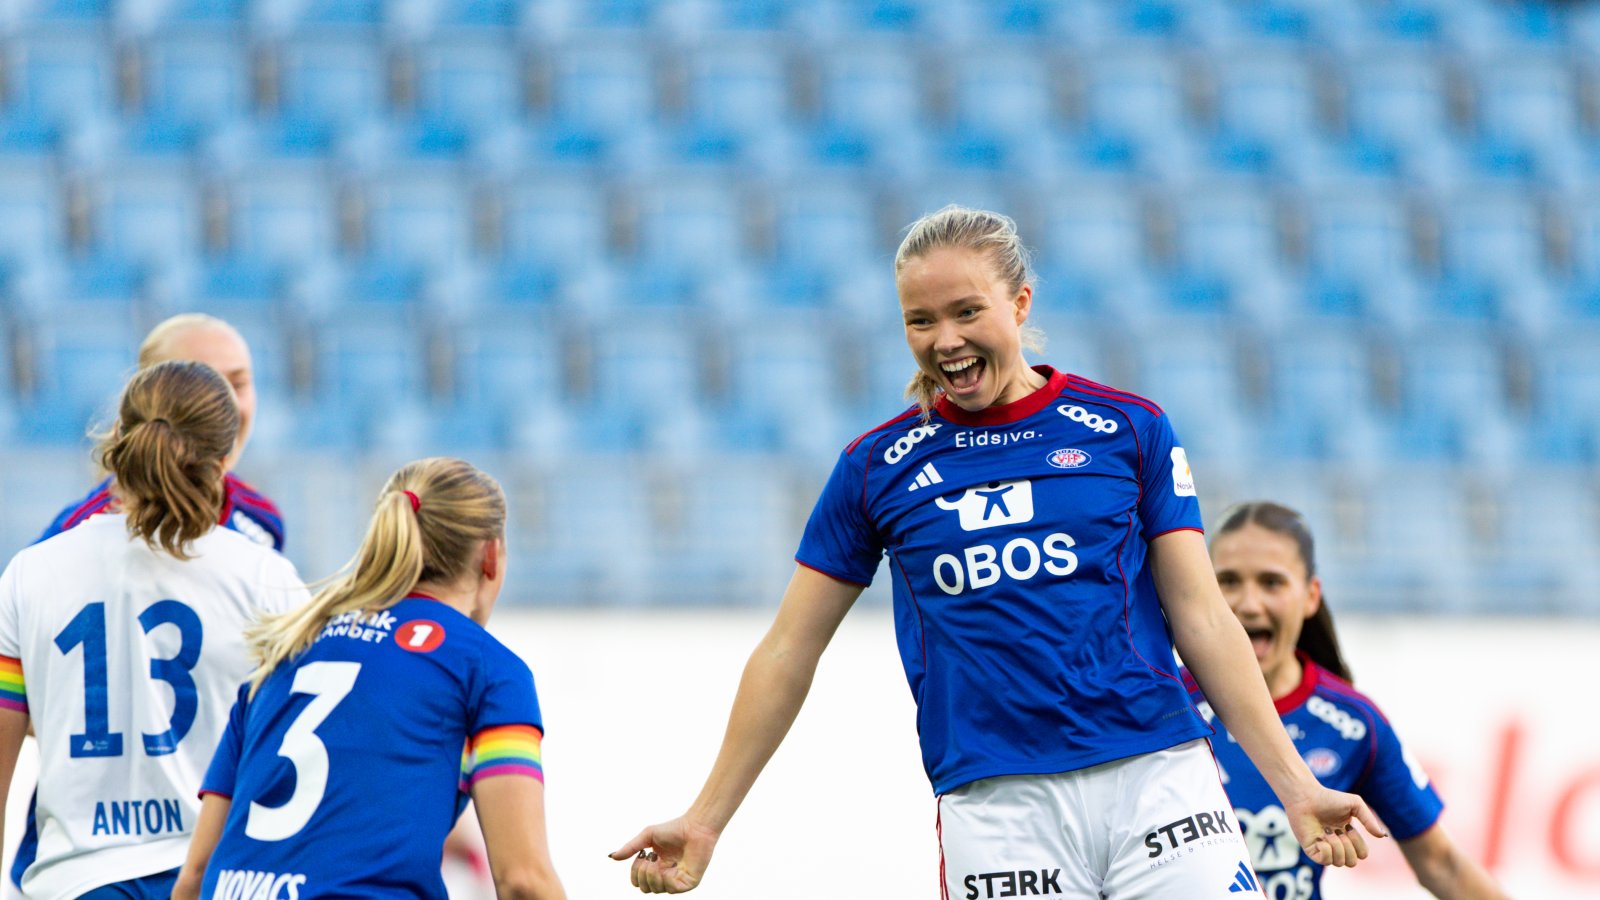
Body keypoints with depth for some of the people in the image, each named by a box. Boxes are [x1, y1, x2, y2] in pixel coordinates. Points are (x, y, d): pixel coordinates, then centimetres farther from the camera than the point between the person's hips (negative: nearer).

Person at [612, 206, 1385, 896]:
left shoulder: (1129, 430, 7)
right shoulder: (877, 467, 9)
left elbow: (1202, 618, 8)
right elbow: (789, 651, 15)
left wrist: (1295, 785, 2)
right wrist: (706, 819, 14)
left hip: (1157, 781, 0)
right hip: (995, 808, 0)